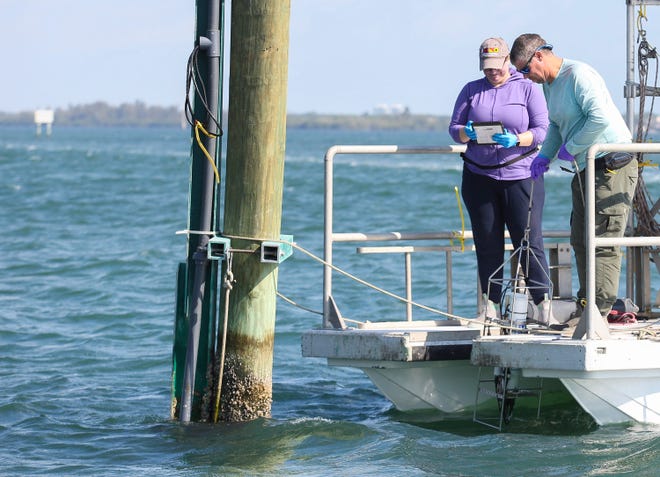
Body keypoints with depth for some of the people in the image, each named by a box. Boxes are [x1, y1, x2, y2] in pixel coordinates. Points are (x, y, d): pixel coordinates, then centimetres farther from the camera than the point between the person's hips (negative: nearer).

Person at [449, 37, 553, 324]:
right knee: (487, 243, 3)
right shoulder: (471, 90, 12)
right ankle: (490, 303, 8)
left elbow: (541, 131, -3)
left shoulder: (528, 89, 4)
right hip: (479, 176, 3)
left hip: (520, 175, -3)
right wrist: (467, 133, -15)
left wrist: (515, 140, -22)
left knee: (529, 240, -8)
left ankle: (543, 301, -6)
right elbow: (454, 128, 9)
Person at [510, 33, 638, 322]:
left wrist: (570, 148, -17)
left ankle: (598, 312, -12)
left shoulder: (579, 75, -16)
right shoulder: (548, 84, 15)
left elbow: (600, 118, -26)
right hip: (584, 171, 10)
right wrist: (545, 156, 11)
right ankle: (585, 310, 19)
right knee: (581, 241, 12)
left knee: (602, 242, -11)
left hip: (612, 166, -10)